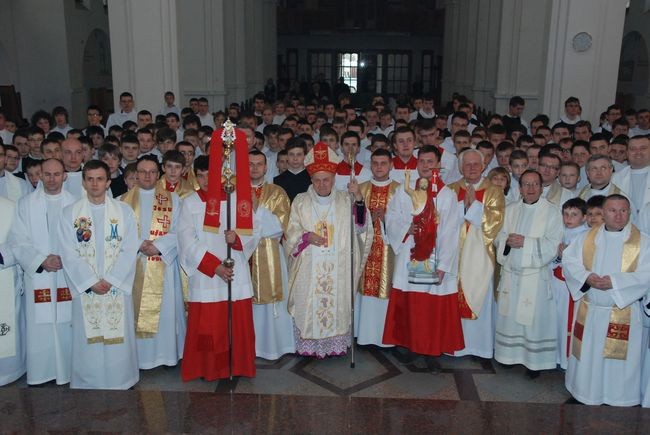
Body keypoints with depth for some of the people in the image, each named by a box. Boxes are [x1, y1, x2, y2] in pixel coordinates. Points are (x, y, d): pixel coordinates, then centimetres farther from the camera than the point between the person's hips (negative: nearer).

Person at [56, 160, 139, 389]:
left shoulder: (124, 211, 3)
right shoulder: (70, 213, 3)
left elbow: (129, 250, -3)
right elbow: (69, 253, -4)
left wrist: (111, 280, -12)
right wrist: (91, 282, -12)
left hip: (117, 287, 0)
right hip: (85, 287, 0)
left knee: (118, 336, 4)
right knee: (88, 338, 4)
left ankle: (120, 381, 19)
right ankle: (88, 383, 20)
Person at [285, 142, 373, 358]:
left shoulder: (345, 200, 4)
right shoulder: (300, 202, 4)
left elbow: (361, 227, -7)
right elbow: (291, 234, 2)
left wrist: (358, 198, -21)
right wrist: (307, 237, -19)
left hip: (338, 268, 0)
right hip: (309, 268, 0)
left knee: (337, 304, 4)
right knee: (309, 306, 1)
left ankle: (336, 344, 17)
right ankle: (309, 346, 13)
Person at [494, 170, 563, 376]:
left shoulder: (552, 212, -4)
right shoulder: (510, 210, 11)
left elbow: (551, 245, -11)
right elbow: (498, 236, 9)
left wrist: (525, 242, -19)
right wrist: (507, 241, -13)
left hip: (535, 275, -4)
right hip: (510, 272, 4)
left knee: (534, 318, -1)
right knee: (509, 315, 9)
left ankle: (535, 360, 11)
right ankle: (511, 353, 23)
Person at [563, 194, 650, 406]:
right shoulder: (587, 238, 5)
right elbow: (569, 261, 1)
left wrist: (614, 282, -23)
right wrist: (586, 277, -17)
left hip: (623, 313, -2)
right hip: (589, 311, 3)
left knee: (619, 361, 4)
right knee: (588, 356, 12)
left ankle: (619, 400, 21)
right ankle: (585, 395, 29)